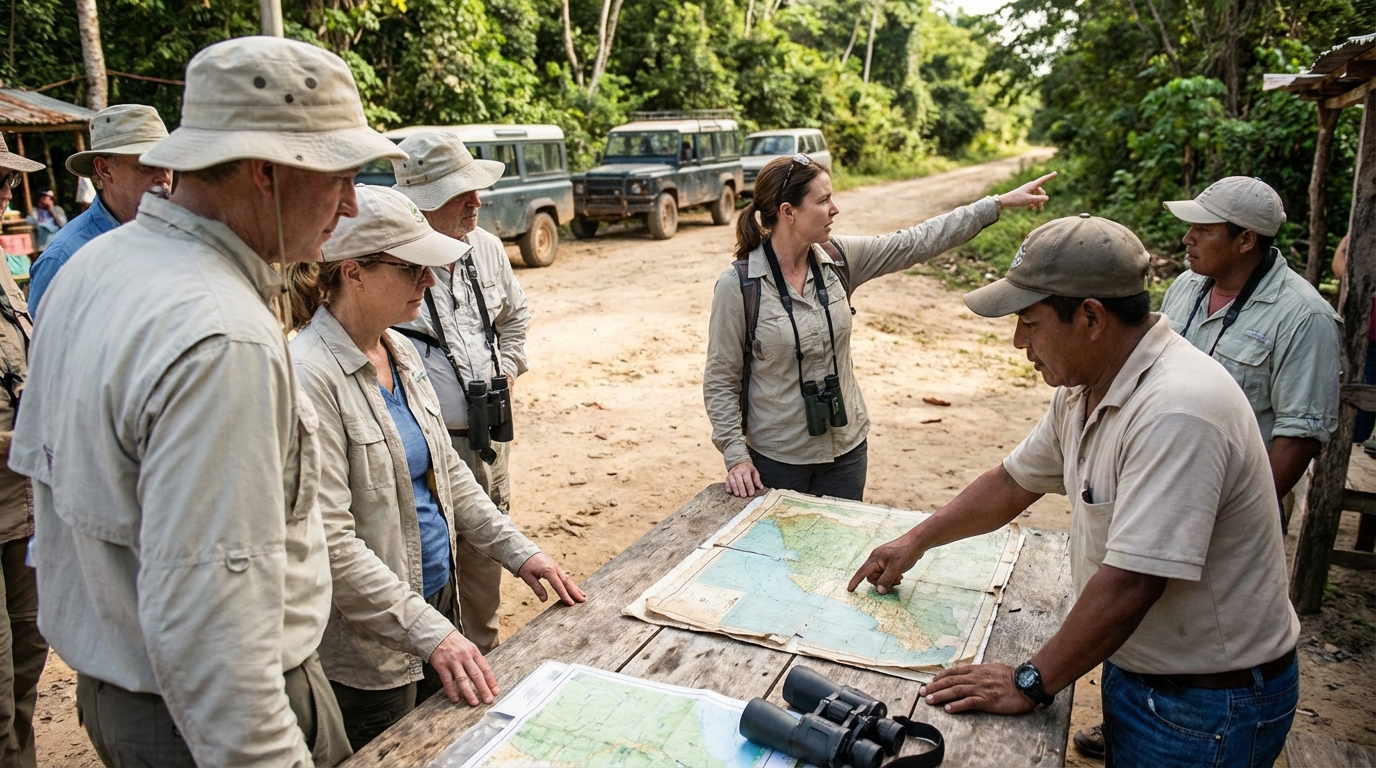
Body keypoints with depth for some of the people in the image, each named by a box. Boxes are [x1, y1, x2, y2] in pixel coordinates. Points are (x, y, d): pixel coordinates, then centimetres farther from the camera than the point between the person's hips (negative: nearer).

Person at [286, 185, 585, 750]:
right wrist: (429, 633, -24)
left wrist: (518, 551, 8)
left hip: (438, 601, 8)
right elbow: (332, 546, -25)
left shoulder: (400, 351, 4)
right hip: (368, 650, -8)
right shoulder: (310, 375, -23)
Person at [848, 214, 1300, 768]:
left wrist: (1031, 685, -23)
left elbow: (1129, 583, -33)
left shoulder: (1175, 412, -32)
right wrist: (916, 542, 14)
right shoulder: (1085, 388, -2)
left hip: (1207, 706, -8)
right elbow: (1014, 481, 12)